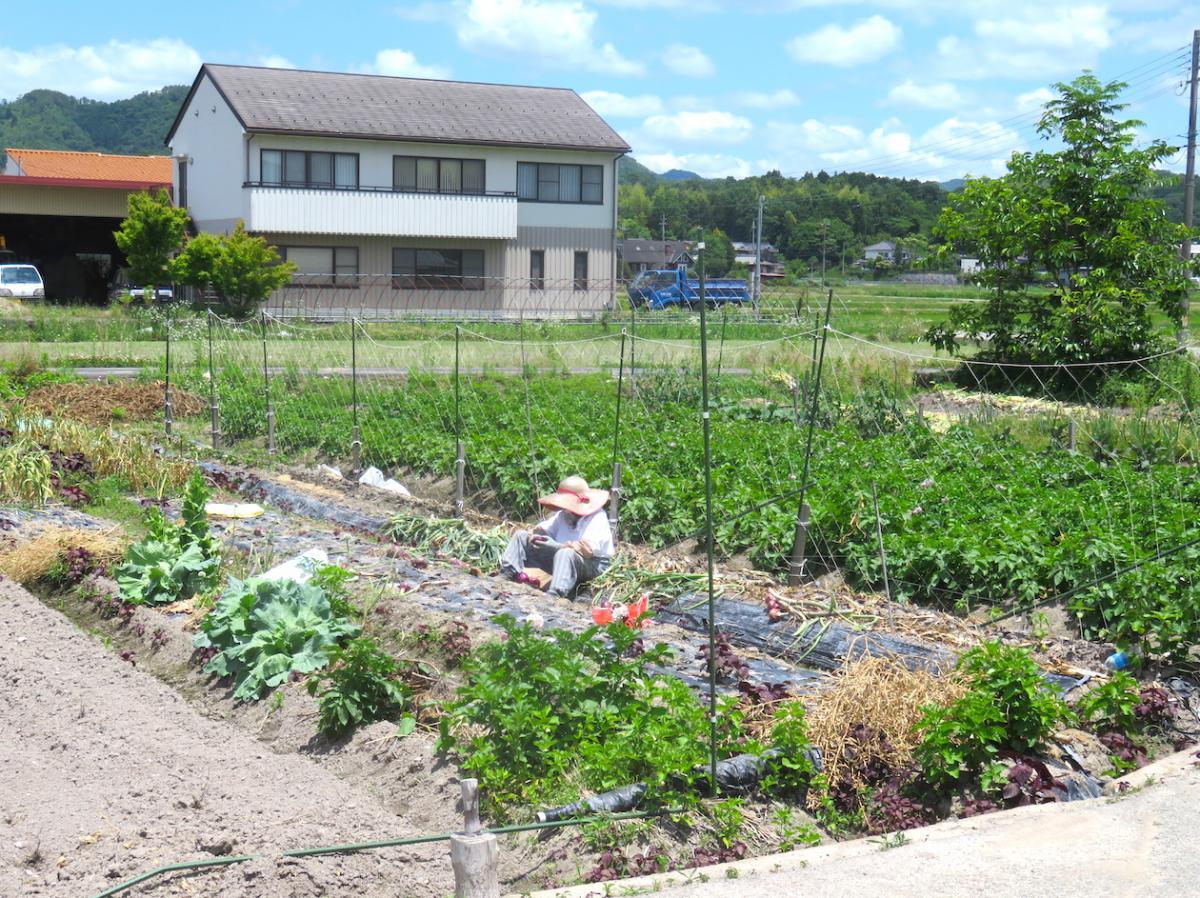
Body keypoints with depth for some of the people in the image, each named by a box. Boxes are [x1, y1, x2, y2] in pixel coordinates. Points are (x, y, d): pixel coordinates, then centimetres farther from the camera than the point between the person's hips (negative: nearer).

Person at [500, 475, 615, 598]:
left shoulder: (597, 517, -17)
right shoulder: (564, 514, 4)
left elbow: (589, 550, -30)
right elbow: (542, 529, 10)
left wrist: (555, 545, -34)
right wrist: (534, 533, -17)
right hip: (559, 559, 8)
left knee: (565, 553, -44)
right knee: (521, 536, 4)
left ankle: (554, 595, -58)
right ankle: (505, 575, -8)